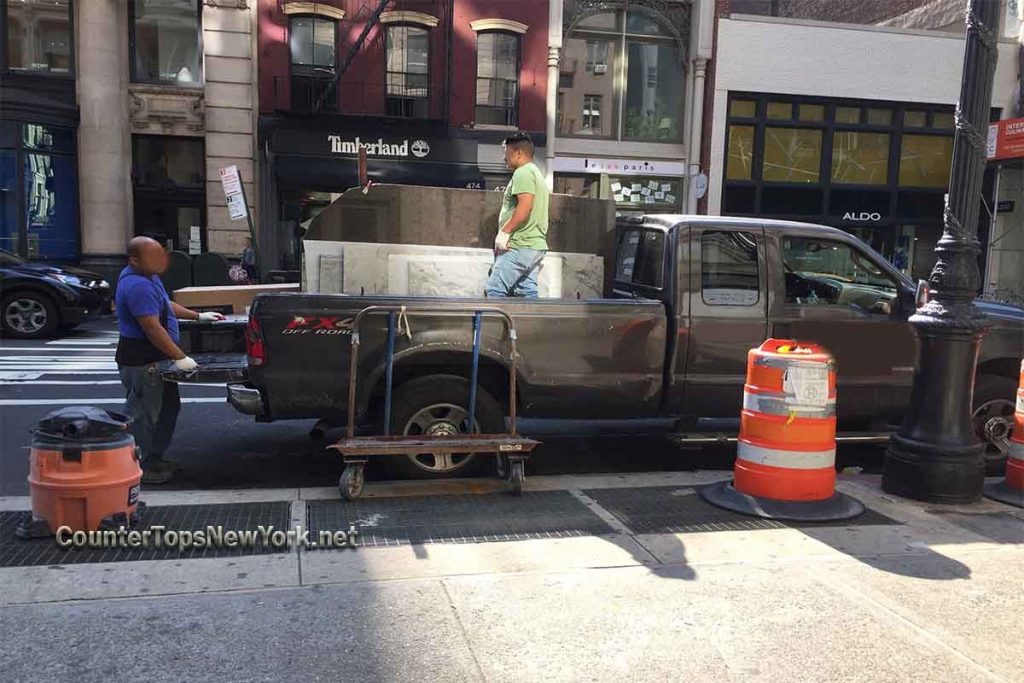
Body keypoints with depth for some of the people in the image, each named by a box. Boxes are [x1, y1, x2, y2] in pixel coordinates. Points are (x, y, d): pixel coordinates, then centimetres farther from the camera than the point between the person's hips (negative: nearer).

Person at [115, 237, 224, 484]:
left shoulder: (149, 277, 10)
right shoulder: (138, 286, -24)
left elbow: (166, 305, 26)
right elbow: (152, 327, -28)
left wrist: (199, 316, 24)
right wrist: (180, 358, -25)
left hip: (156, 359, 11)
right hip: (141, 361, -11)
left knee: (168, 407, 19)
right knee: (143, 415, 0)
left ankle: (154, 458, 30)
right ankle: (140, 469, 11)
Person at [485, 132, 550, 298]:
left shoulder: (523, 172, -8)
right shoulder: (537, 173, 25)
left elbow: (525, 206, -22)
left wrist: (505, 231, -19)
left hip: (520, 246, -10)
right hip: (535, 245, 10)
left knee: (495, 290, -11)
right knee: (528, 293, 8)